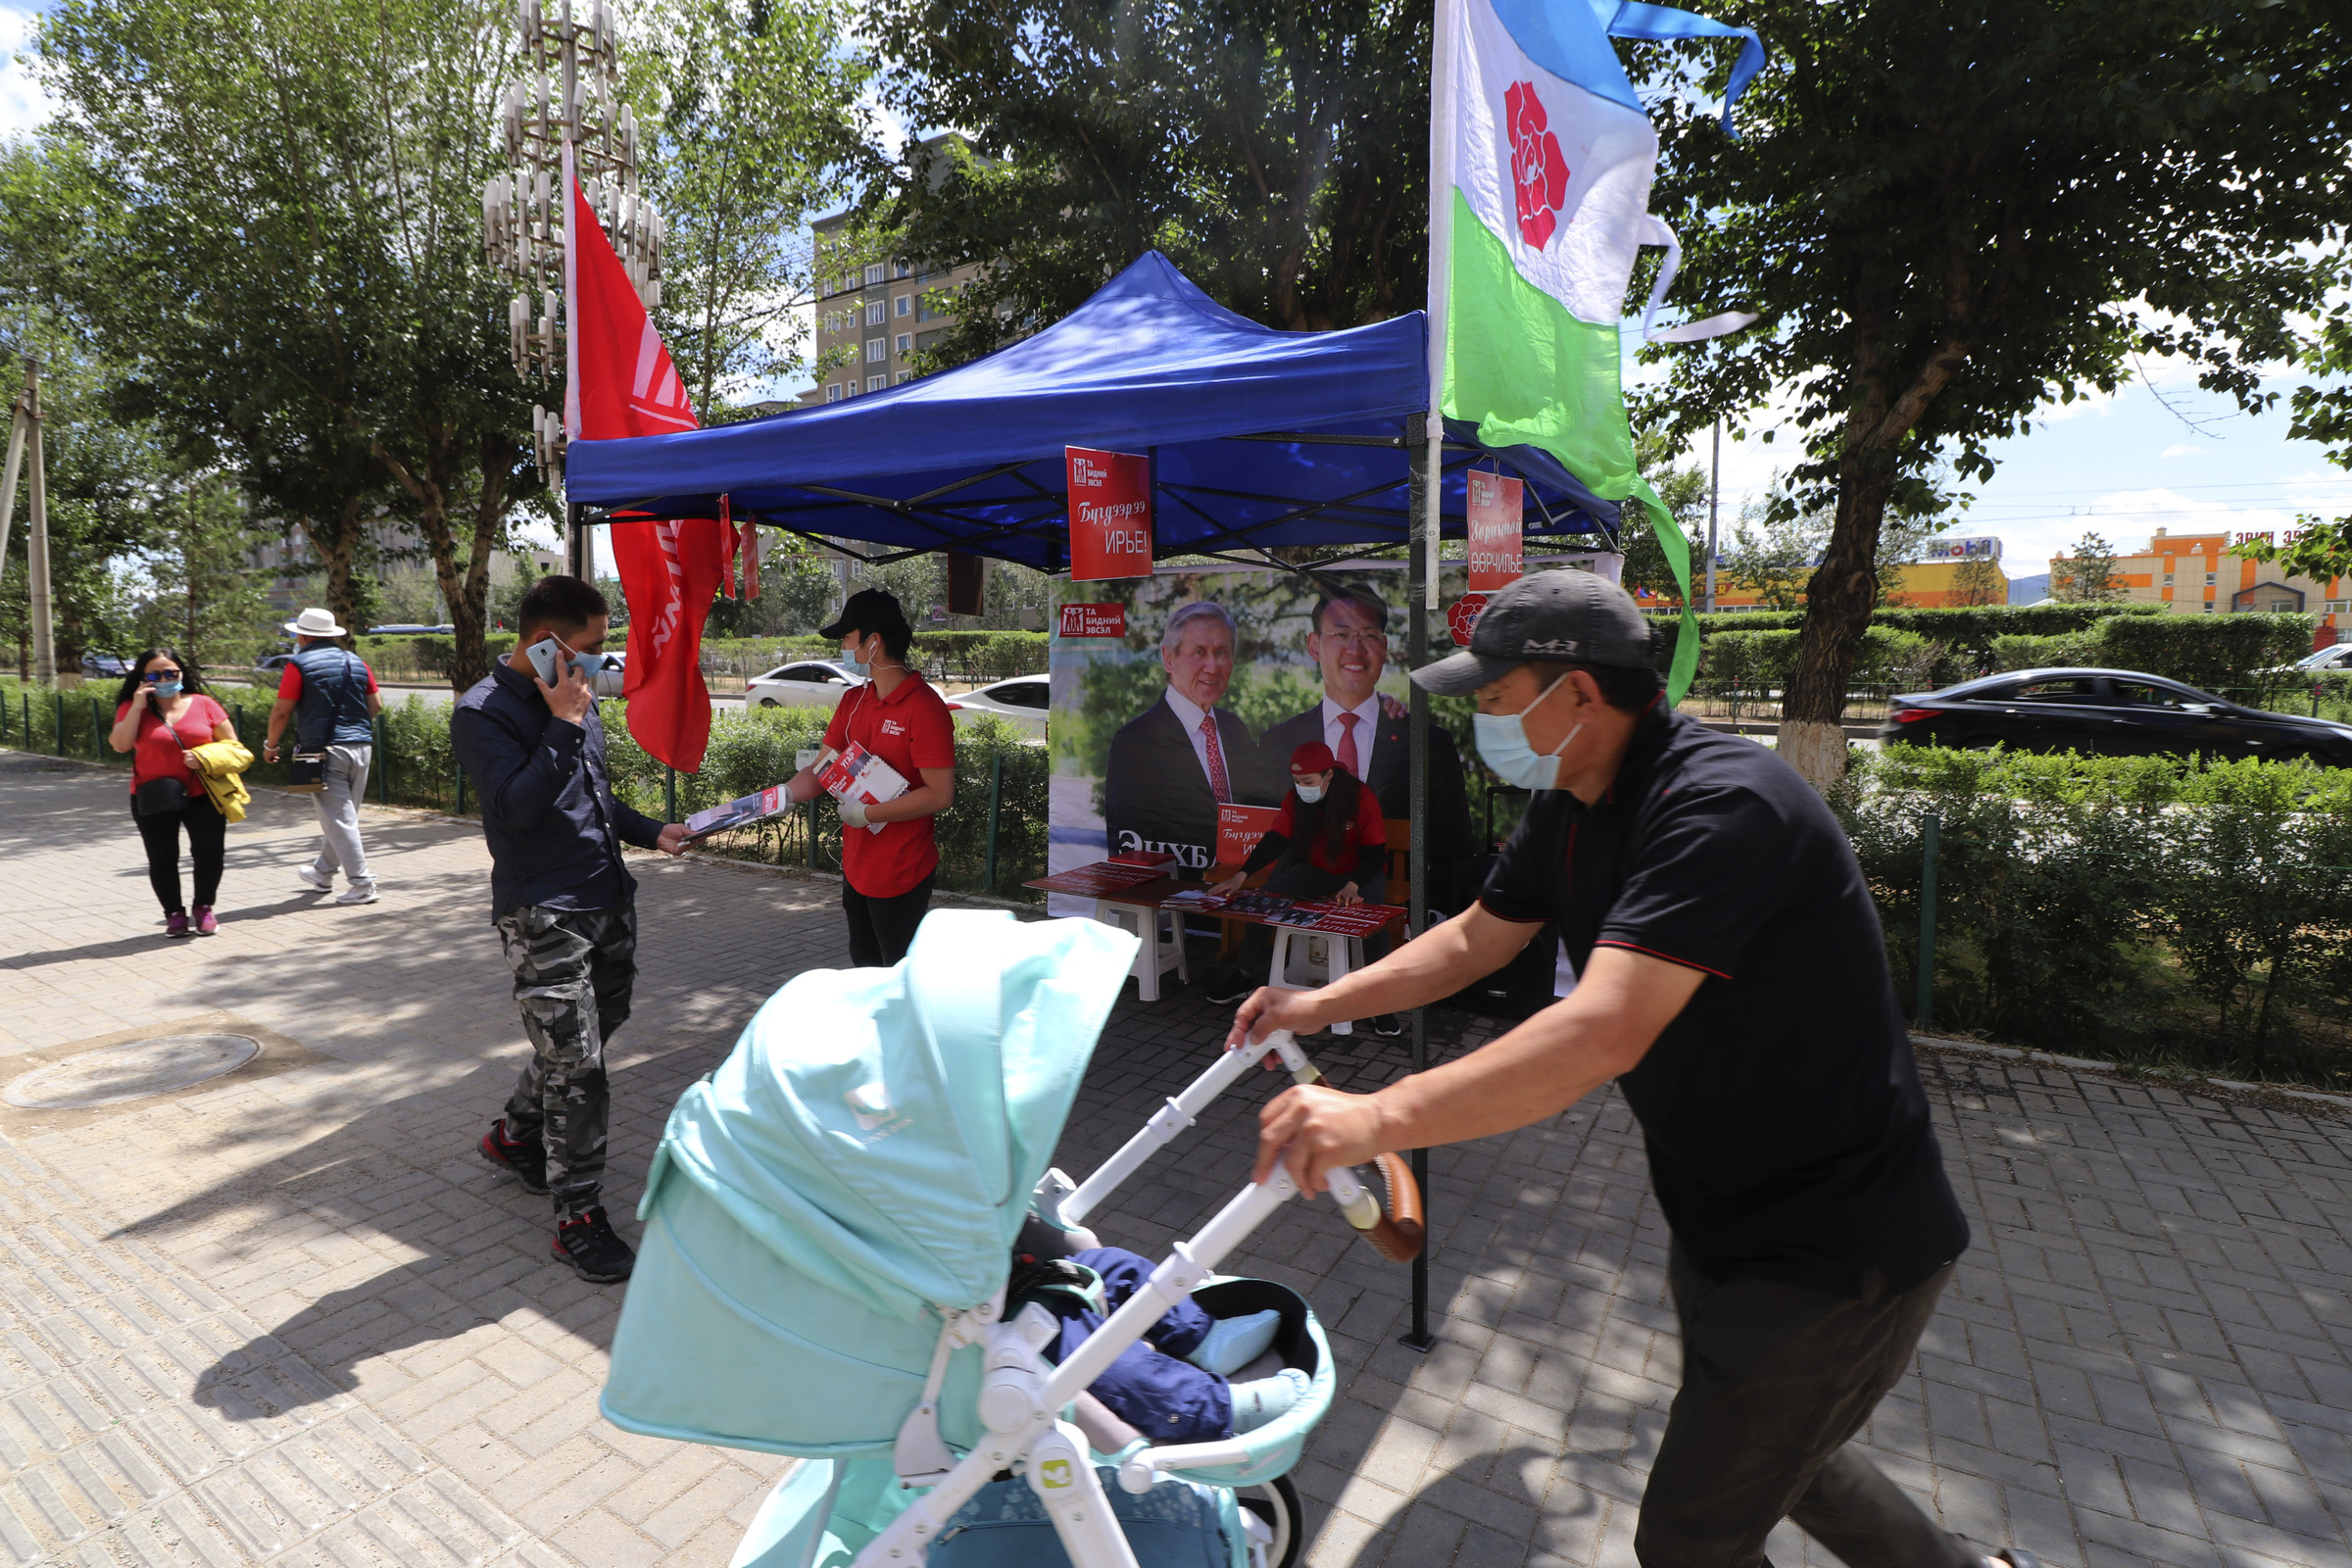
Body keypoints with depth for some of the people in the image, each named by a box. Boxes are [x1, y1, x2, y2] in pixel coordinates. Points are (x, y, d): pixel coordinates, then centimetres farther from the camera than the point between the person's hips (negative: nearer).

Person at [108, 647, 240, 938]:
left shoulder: (203, 705, 1)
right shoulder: (132, 708, 2)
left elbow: (231, 744, 5)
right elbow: (120, 744, -13)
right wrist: (137, 706, -13)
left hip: (203, 796, 0)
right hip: (154, 800, 0)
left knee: (210, 852, -2)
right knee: (162, 859, 7)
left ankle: (203, 908, 18)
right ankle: (174, 913, 22)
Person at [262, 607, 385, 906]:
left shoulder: (299, 665, -5)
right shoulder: (356, 662, 10)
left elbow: (281, 710, -6)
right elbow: (376, 705, 8)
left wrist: (270, 744, 7)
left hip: (323, 749, -6)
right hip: (361, 746, 6)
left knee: (339, 819, -4)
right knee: (341, 814, 18)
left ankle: (362, 884, -6)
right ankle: (323, 871, 34)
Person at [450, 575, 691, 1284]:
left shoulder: (575, 696, 11)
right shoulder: (483, 712, -12)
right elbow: (521, 807, -25)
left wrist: (650, 831, 10)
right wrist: (563, 723, -23)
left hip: (608, 899, 8)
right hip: (543, 913, -8)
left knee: (591, 1033, 20)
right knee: (574, 1061, -5)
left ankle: (515, 1134, 45)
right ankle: (578, 1218, 8)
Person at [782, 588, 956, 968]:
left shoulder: (924, 707, -19)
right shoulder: (852, 702, 8)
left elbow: (940, 795, -24)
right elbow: (821, 772, 8)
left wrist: (867, 813, -19)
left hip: (902, 874, -8)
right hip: (857, 866, 9)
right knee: (864, 971, 23)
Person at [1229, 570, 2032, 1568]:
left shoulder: (1722, 804, -30)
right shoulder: (1570, 809, -1)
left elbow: (1605, 1032, -42)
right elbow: (1475, 938, 9)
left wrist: (1381, 1116, -47)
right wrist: (1321, 1004, 3)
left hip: (1835, 1250, -9)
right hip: (1725, 1218, 9)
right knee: (1763, 1453, 29)